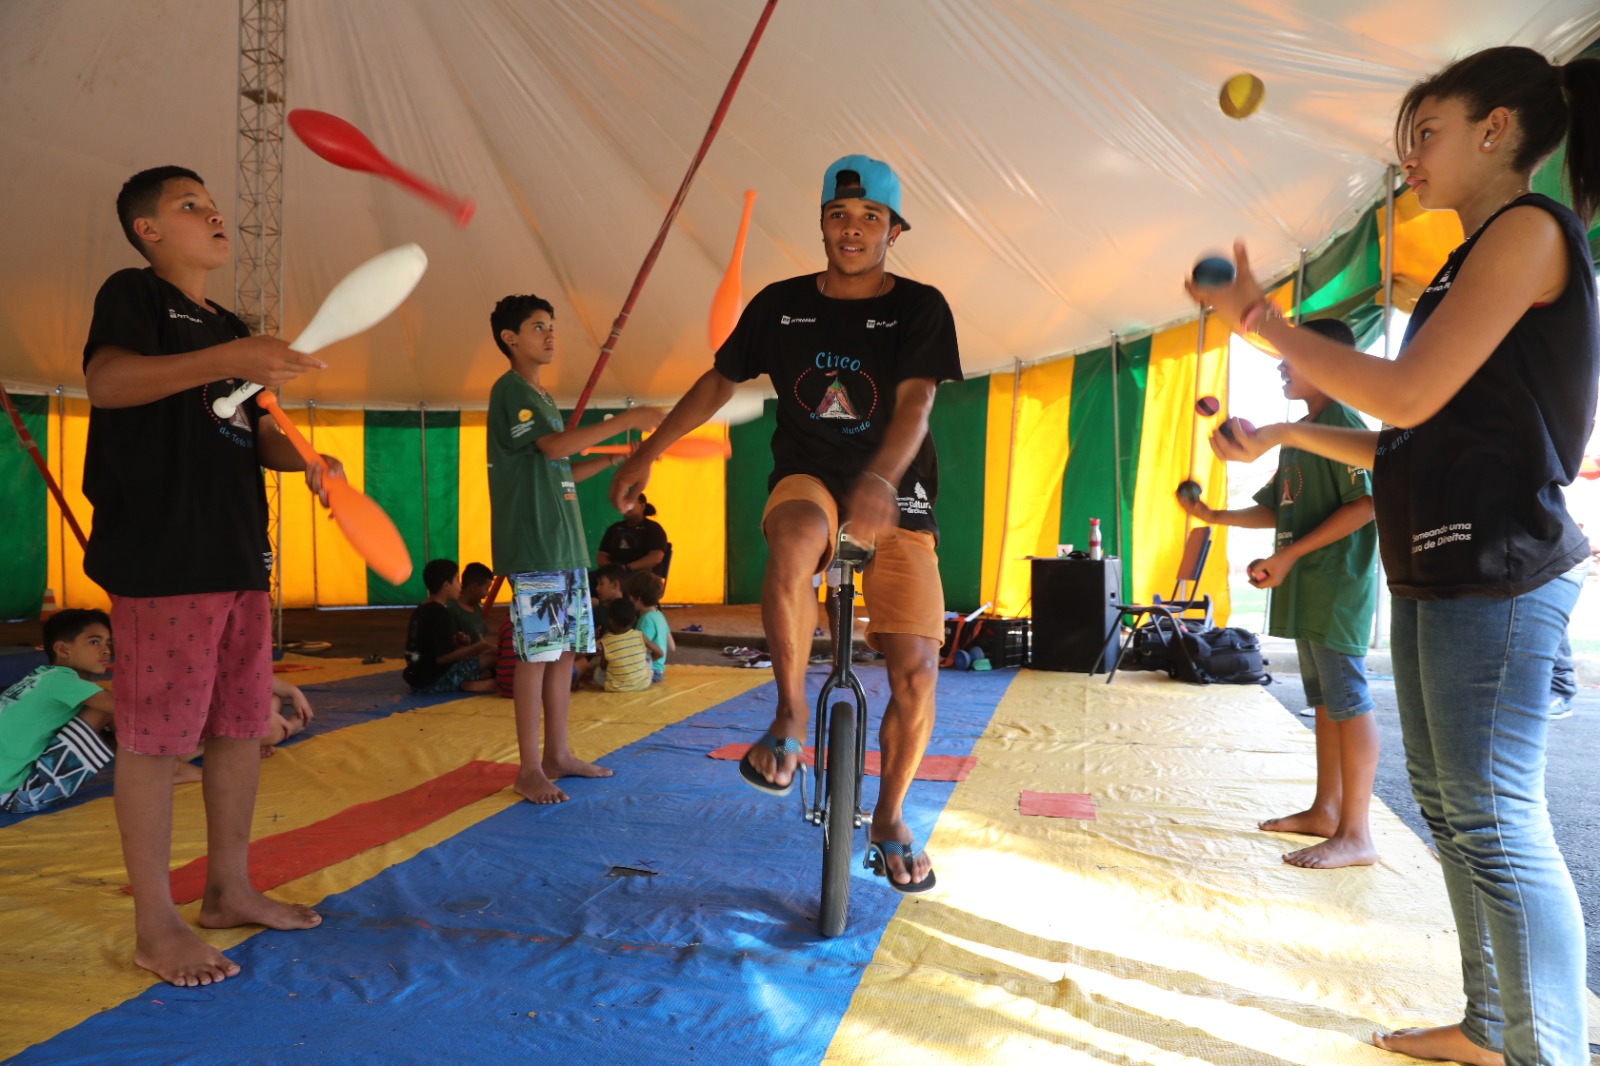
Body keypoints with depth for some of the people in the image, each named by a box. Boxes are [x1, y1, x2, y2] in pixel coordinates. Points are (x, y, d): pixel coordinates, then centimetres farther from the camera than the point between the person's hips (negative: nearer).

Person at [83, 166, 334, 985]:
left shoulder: (230, 331, 22)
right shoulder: (133, 295, -1)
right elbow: (104, 380, -20)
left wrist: (304, 459, 4)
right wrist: (225, 360, -33)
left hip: (240, 556, 8)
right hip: (161, 556, -8)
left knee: (243, 726, 11)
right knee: (155, 737, -3)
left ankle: (229, 891, 25)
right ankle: (154, 925, 8)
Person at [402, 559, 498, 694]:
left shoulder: (420, 609, 13)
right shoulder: (439, 612, -16)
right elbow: (442, 657, -20)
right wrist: (478, 647, -13)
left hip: (418, 678, 9)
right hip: (434, 679, -9)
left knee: (487, 672, 17)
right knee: (494, 657, -13)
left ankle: (464, 684, -4)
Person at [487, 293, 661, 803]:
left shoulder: (543, 397, 21)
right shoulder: (510, 389, -7)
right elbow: (555, 446, -21)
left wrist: (615, 457, 11)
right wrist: (624, 420, -18)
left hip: (566, 545, 9)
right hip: (532, 546, -9)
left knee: (565, 651, 10)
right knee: (537, 653, -6)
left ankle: (558, 754, 19)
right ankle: (529, 767, 2)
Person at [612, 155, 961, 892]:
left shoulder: (919, 307, -3)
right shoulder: (781, 304, 4)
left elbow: (914, 403, -19)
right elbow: (718, 382, 13)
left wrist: (879, 479, -39)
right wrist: (645, 456, 13)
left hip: (895, 499, 0)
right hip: (807, 480, 0)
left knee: (915, 669, -8)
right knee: (792, 541, -39)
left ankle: (890, 819, 17)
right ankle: (791, 714, -22)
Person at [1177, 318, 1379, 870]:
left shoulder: (1342, 423, -11)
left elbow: (1365, 504, -20)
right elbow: (1276, 510, 22)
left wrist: (1290, 554, -21)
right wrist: (1214, 517, 12)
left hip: (1337, 586, -10)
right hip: (1306, 591, 10)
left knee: (1347, 700, -7)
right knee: (1325, 699, 14)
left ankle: (1356, 834, -3)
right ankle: (1325, 809, 24)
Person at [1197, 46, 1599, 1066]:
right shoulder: (1477, 257, 20)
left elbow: (1408, 396, -18)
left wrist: (1262, 318, -10)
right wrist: (1288, 435, 17)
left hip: (1498, 576, -10)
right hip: (1436, 570, 10)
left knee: (1495, 822, -7)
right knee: (1448, 806, 13)